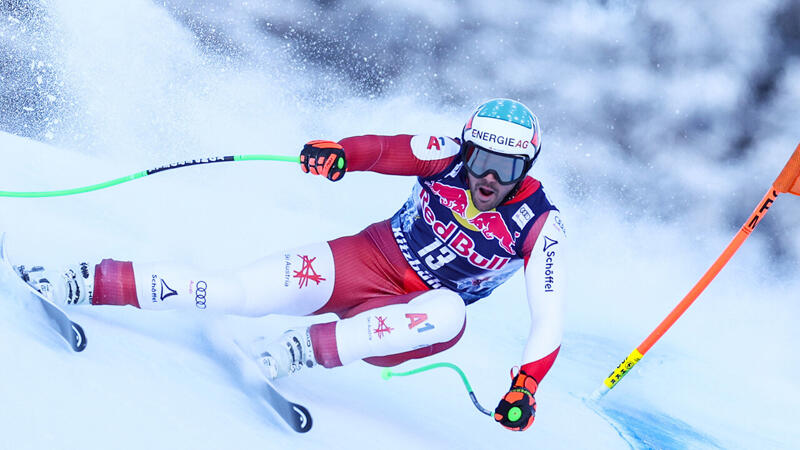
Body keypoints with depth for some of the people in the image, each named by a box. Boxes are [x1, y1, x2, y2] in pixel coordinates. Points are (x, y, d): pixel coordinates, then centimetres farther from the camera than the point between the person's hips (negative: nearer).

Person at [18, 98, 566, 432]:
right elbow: (384, 150, -7)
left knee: (449, 314, -39)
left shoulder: (540, 226, -15)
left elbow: (549, 319, -17)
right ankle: (89, 282, -18)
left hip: (404, 321, -1)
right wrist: (340, 153, -30)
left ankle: (298, 350, -33)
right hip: (366, 261, 1)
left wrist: (526, 384, -33)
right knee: (238, 292, -22)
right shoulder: (448, 157, -10)